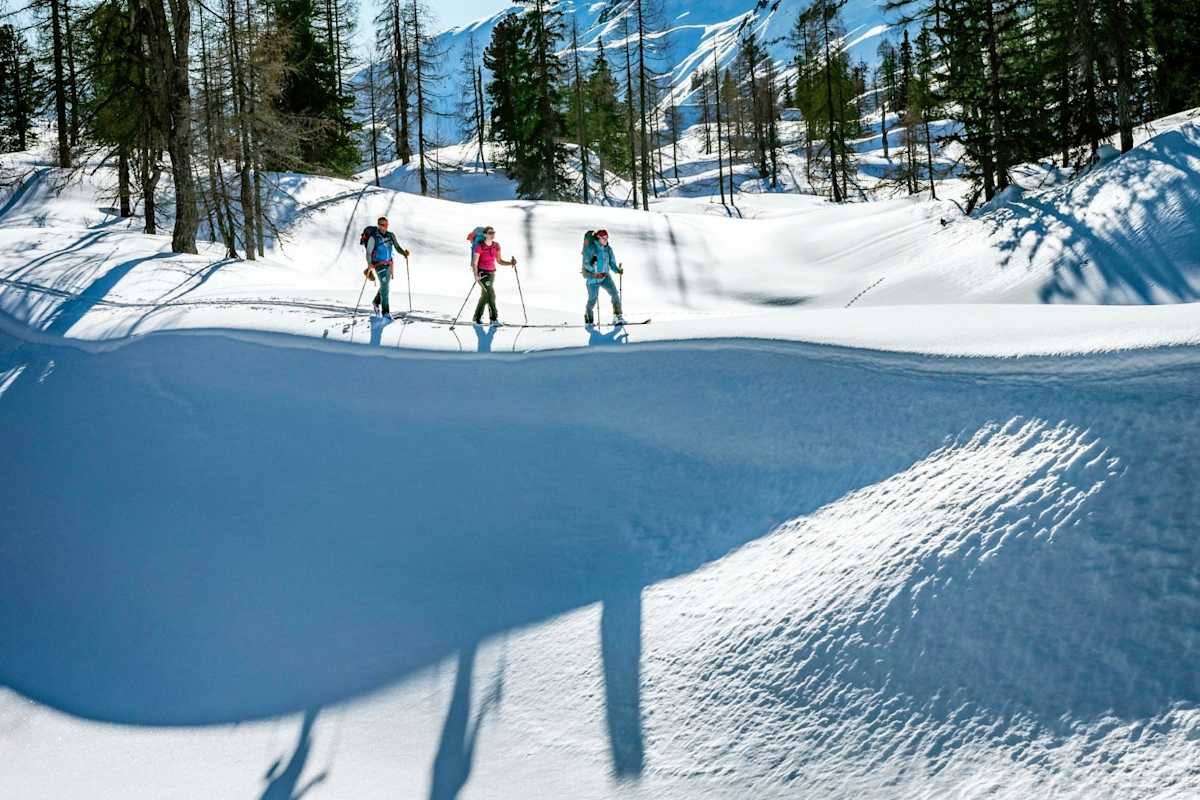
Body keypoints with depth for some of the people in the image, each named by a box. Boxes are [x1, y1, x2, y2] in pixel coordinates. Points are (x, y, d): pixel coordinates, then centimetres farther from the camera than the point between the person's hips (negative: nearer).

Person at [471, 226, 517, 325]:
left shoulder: (496, 245, 2)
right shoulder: (479, 246, -15)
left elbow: (499, 261, 7)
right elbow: (474, 263, -16)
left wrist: (510, 263, -9)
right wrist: (476, 275, -30)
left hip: (492, 273, 7)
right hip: (482, 273, -7)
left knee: (485, 296, 14)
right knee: (491, 294, -19)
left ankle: (477, 318, 26)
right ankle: (494, 318, -18)